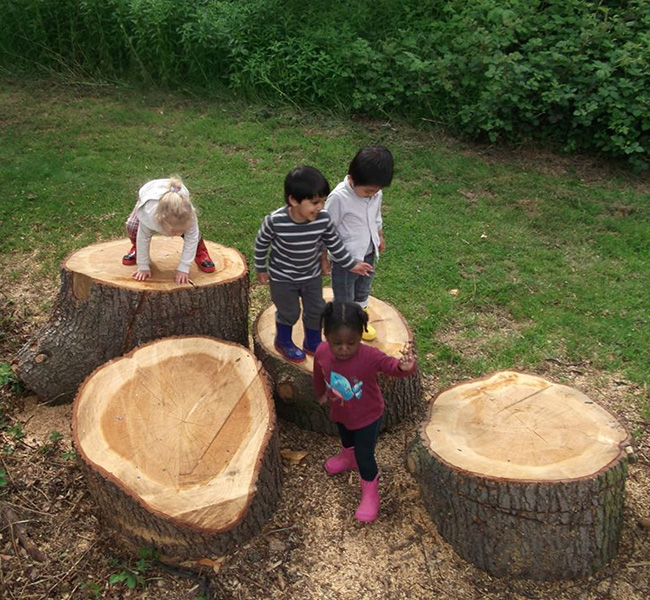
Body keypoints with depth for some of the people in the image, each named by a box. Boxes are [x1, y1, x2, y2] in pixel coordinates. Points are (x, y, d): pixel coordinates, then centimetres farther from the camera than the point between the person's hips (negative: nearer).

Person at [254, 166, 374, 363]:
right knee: (289, 313, 14)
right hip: (282, 277, -3)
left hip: (312, 275, 4)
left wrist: (351, 264, 2)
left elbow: (334, 243, -4)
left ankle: (313, 343, 45)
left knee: (316, 310, 18)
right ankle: (283, 342, 45)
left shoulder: (323, 219, -23)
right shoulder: (275, 221, -31)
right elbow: (261, 243, -12)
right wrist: (261, 269, -1)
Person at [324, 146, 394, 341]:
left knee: (363, 292, 27)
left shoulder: (375, 192, -10)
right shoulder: (339, 197, -30)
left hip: (368, 254, 6)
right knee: (344, 299, 14)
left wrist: (380, 237, 23)